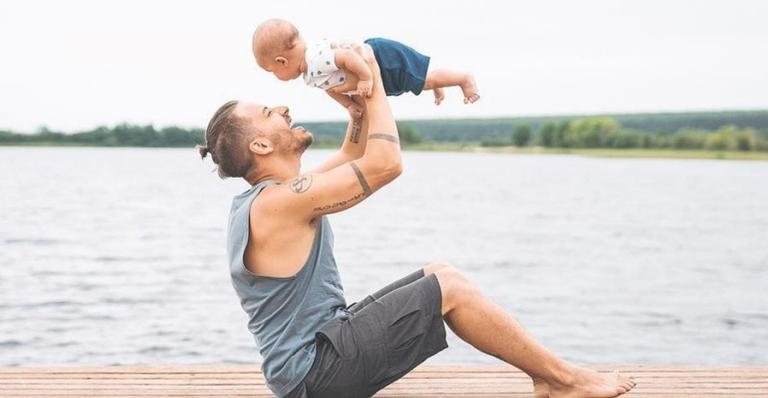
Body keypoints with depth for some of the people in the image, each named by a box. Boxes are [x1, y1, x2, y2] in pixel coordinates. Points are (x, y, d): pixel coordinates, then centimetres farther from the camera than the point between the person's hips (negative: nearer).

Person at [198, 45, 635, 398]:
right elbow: (386, 164, -23)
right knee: (449, 287, -13)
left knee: (440, 275, 9)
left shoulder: (266, 199, 11)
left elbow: (352, 156, 20)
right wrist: (373, 80, -10)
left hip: (320, 342, 10)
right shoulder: (277, 202, -21)